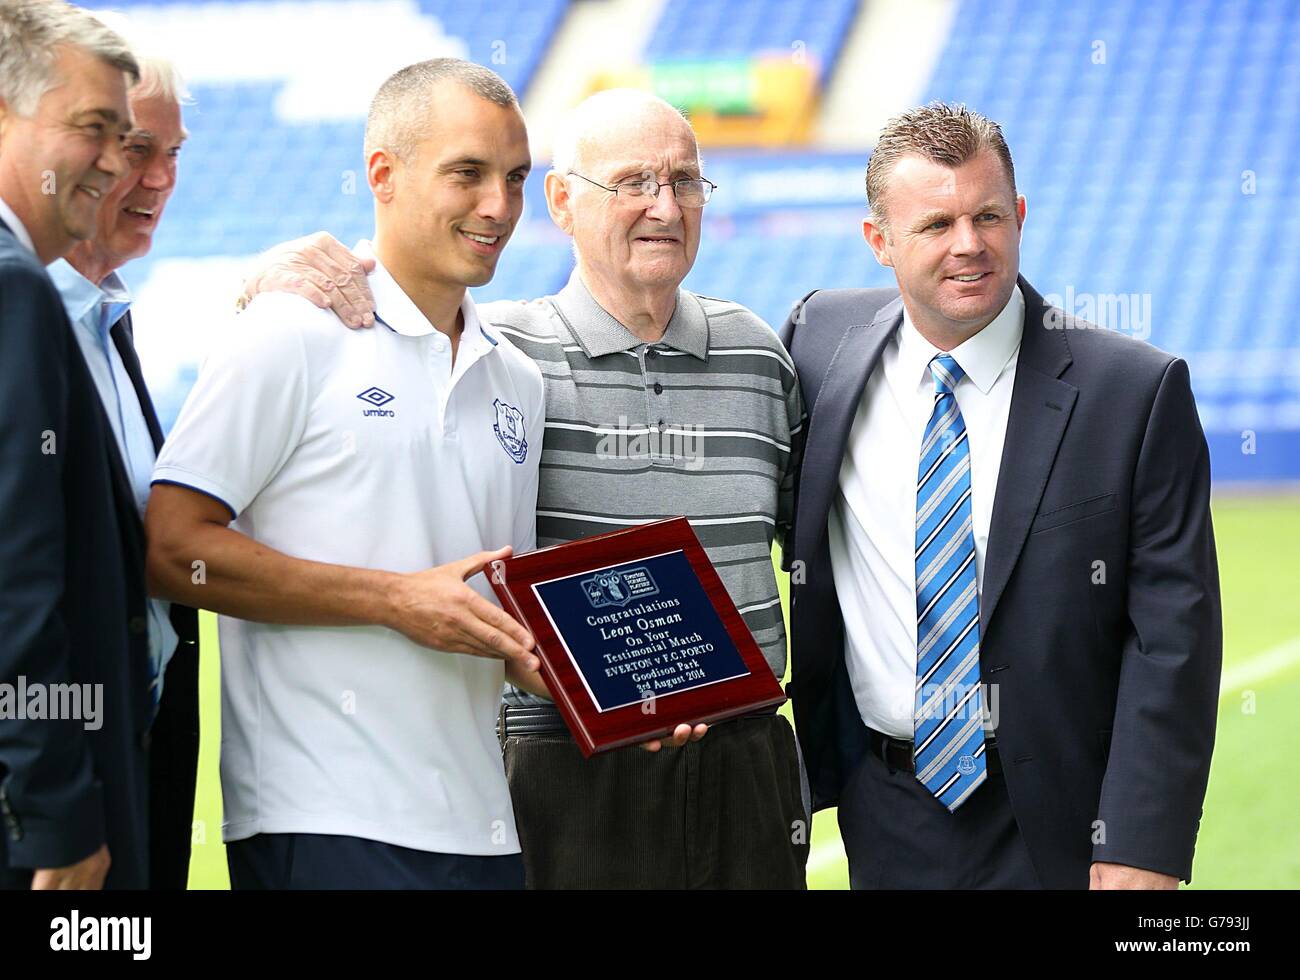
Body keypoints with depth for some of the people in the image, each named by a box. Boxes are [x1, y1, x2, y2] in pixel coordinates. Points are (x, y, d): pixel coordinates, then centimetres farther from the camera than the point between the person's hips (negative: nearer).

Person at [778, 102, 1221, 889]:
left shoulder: (1137, 390, -11)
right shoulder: (821, 338, -1)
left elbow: (1173, 632, -12)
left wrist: (1143, 849, -17)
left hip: (1056, 825, -3)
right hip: (886, 815, 3)